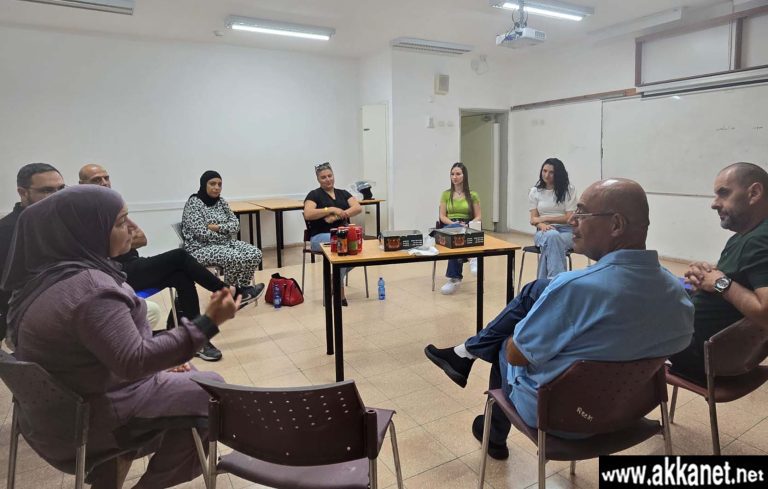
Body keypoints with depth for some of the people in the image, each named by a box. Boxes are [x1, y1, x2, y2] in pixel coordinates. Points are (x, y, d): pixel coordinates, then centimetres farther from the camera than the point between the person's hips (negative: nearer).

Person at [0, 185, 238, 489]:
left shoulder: (52, 269, 2)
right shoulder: (89, 287, -31)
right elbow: (134, 362, -32)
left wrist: (161, 357, 7)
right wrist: (208, 323, -33)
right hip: (86, 420, -9)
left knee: (186, 377, 19)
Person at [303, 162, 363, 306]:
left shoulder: (343, 193, 17)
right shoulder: (314, 195, 5)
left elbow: (358, 208, 0)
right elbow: (308, 214, -13)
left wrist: (336, 216, -13)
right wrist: (331, 209, -19)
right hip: (321, 236, -4)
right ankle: (339, 291, -23)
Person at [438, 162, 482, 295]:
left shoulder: (473, 195, 9)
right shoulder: (446, 194, 13)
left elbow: (478, 217, 5)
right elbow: (442, 216, 6)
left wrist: (468, 225, -16)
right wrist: (453, 223, -15)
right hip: (449, 228, 1)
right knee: (454, 229, -41)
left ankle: (454, 278, -41)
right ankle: (472, 258, -48)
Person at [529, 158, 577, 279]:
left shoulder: (569, 189, 2)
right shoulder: (534, 191, 8)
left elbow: (569, 218, -3)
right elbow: (533, 218, 2)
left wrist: (545, 218, -8)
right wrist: (542, 225, -21)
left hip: (565, 231, -1)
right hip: (543, 232, 1)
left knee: (552, 238, -38)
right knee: (550, 236, -37)